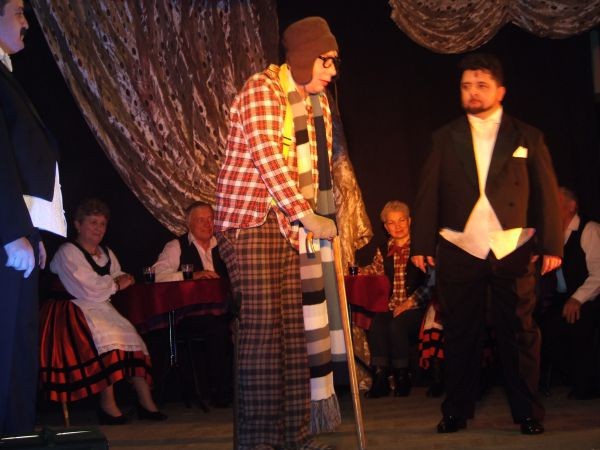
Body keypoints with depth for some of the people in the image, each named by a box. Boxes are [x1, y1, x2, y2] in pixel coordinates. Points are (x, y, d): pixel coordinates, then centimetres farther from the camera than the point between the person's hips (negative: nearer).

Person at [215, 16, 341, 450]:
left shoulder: (317, 101, 14)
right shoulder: (262, 90, -10)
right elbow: (268, 160, -20)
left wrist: (322, 217, 8)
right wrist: (308, 216, -20)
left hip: (292, 224, 8)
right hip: (251, 220, -7)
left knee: (296, 323, 6)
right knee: (261, 326, -8)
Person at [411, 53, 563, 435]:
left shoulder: (527, 137, 7)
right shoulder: (446, 138, 10)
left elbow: (547, 194, 3)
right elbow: (428, 193, 4)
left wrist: (552, 244, -6)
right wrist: (422, 243, -4)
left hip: (513, 250, -1)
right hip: (460, 249, 1)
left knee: (520, 333, 3)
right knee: (460, 334, 7)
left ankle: (528, 413, 12)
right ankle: (457, 411, 16)